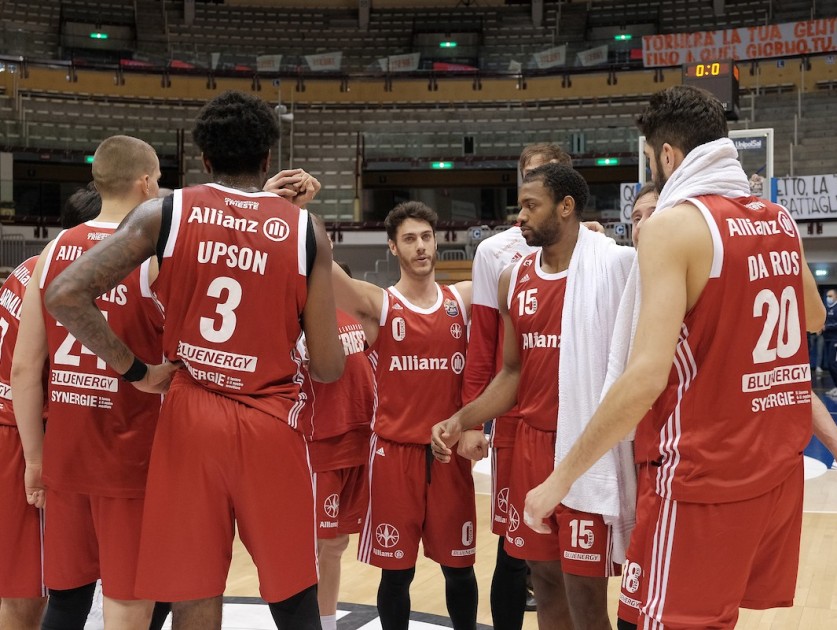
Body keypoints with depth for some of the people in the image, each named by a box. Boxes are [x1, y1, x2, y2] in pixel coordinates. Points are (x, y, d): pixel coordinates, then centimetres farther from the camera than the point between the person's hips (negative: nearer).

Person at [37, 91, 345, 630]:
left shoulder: (162, 215, 0)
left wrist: (135, 370, 0)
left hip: (190, 420, 1)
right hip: (271, 425, -1)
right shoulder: (306, 230, -1)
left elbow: (65, 296, -9)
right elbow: (328, 368, -1)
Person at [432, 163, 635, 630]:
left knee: (585, 592, -1)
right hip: (532, 446, 6)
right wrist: (461, 421, 1)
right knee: (545, 579, 14)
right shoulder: (515, 281, 9)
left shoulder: (617, 266, -9)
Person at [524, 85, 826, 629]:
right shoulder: (780, 221, 7)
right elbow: (814, 319, 26)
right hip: (778, 464, 7)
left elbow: (647, 376, -23)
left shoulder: (674, 223, -14)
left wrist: (562, 477, -17)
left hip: (706, 476, -7)